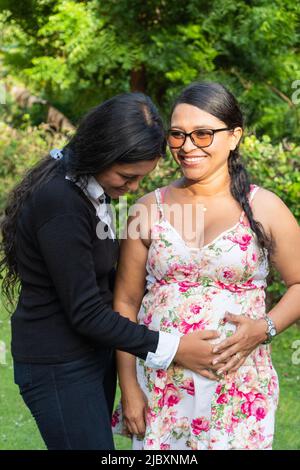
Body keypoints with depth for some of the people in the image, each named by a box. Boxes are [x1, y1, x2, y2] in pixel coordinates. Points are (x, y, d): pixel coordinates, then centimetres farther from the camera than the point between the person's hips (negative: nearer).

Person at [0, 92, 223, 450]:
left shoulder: (88, 186, 2)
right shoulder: (60, 203, -26)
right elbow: (84, 312, -23)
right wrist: (168, 348, -18)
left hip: (93, 352, 9)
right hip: (60, 366, -9)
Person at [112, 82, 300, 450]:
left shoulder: (263, 208, -3)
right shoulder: (149, 209, 2)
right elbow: (126, 302, 5)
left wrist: (265, 328, -13)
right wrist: (128, 388, 1)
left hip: (237, 388, -1)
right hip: (159, 388, 2)